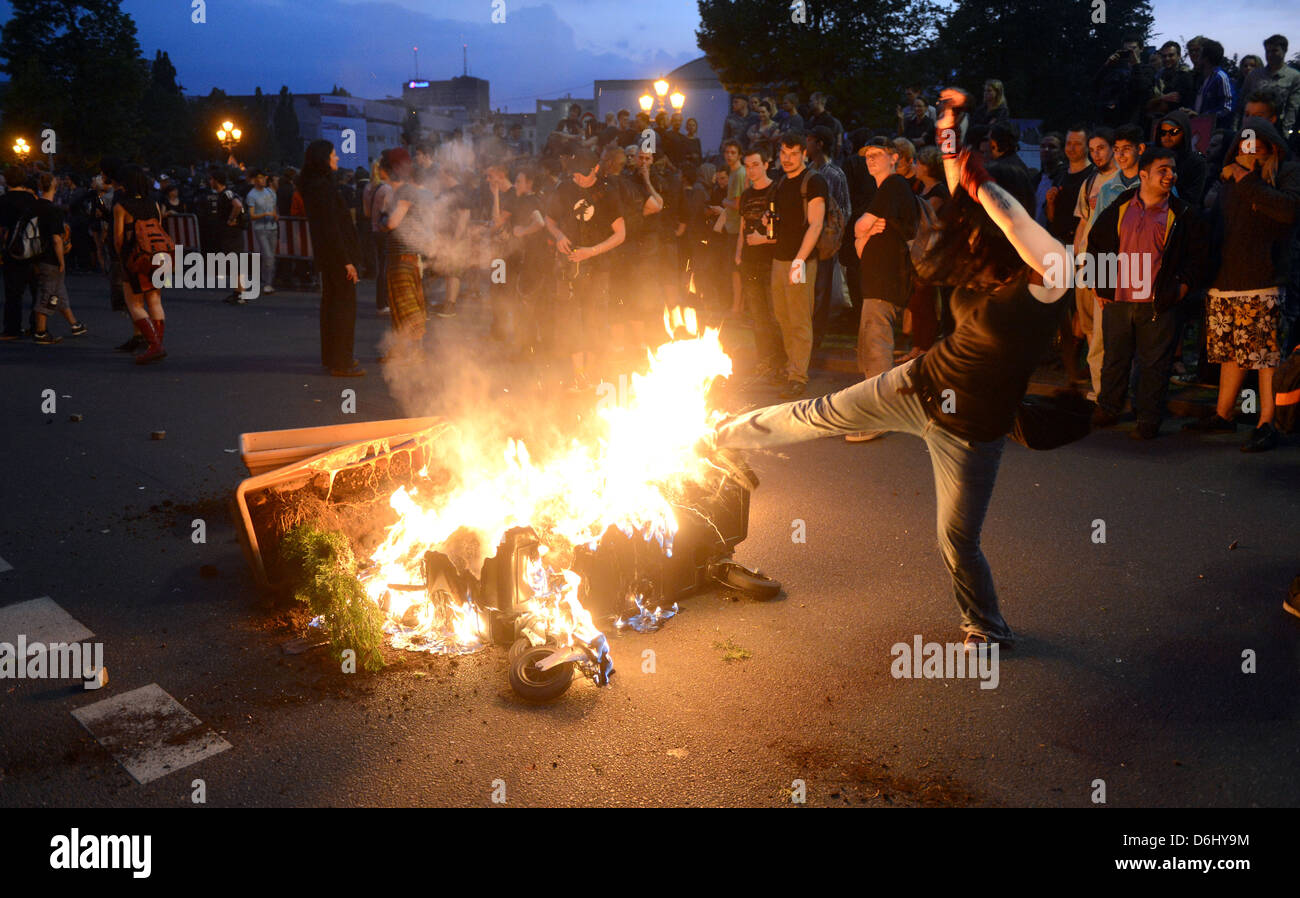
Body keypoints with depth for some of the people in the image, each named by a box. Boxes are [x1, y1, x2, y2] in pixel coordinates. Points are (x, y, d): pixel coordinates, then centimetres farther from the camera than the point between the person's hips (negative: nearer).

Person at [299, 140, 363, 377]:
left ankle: (331, 357, 26)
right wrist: (347, 261, -21)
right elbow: (331, 227, -21)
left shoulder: (313, 185, 13)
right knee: (345, 304, -5)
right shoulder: (323, 186, -17)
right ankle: (341, 362, -1)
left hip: (326, 256, 10)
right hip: (337, 254, -10)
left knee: (330, 302, 16)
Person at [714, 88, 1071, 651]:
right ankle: (723, 434, 39)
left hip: (969, 428, -6)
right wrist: (951, 131, -1)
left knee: (958, 540, 7)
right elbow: (965, 189, 8)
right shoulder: (985, 267, -4)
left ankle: (988, 631, 35)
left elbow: (1022, 226, -50)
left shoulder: (1044, 279, -25)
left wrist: (982, 185, -40)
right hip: (917, 386, 6)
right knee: (820, 415, 16)